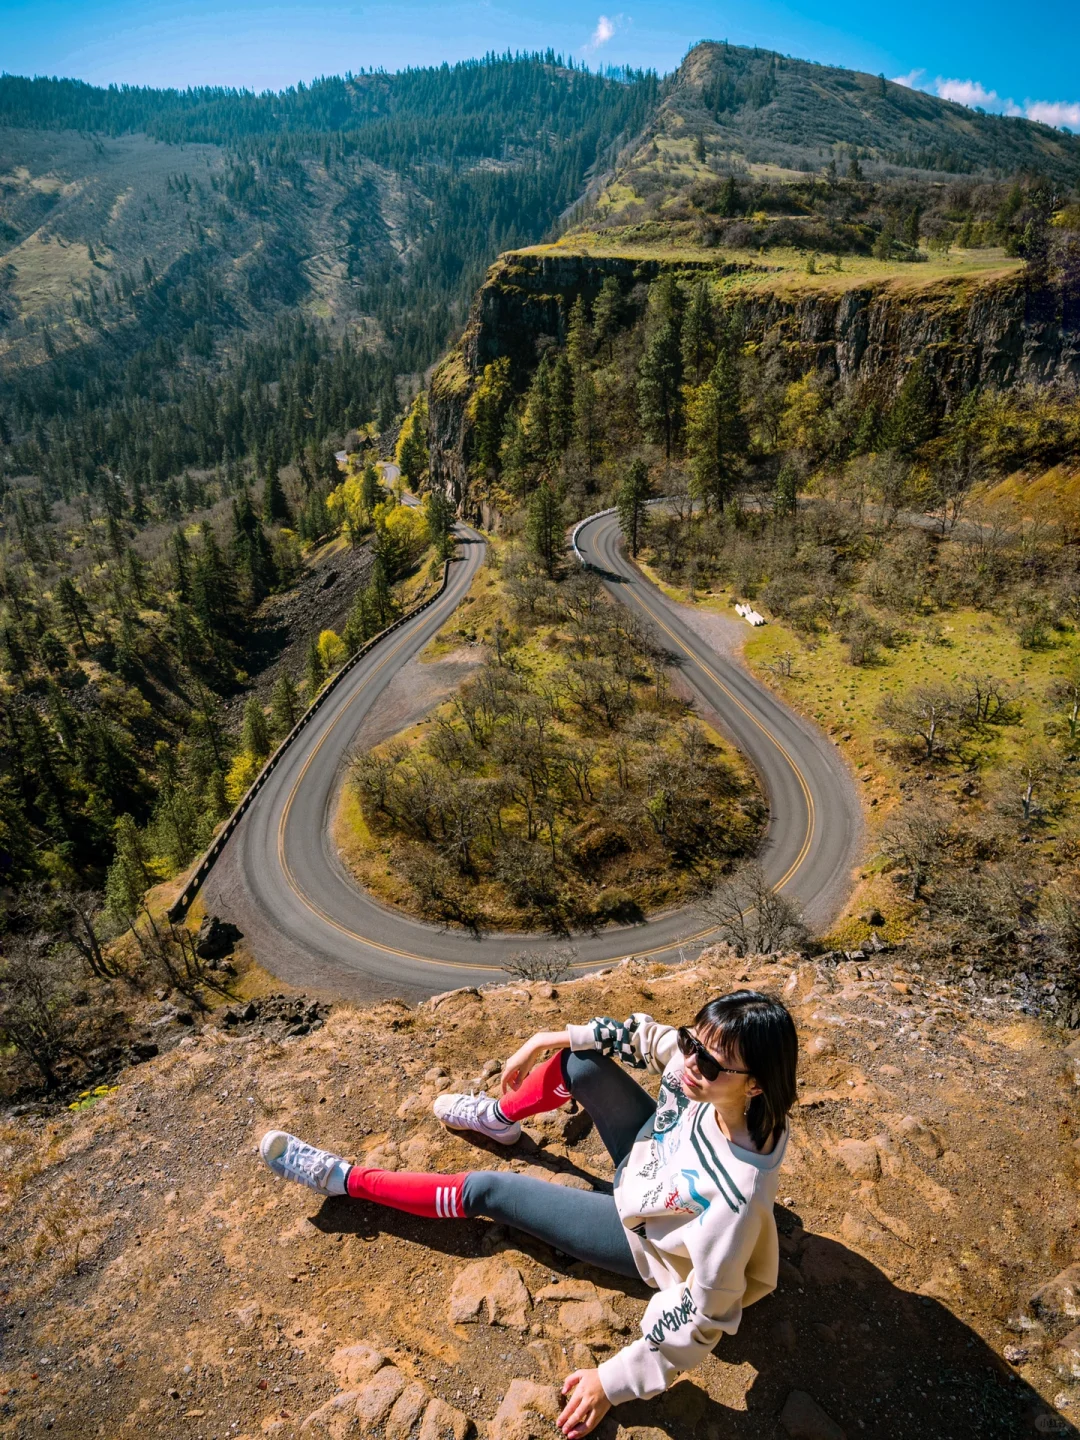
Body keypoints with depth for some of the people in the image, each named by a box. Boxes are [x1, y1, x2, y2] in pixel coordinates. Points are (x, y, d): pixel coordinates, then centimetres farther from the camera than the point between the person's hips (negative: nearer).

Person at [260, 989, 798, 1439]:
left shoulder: (740, 1191, -43)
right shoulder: (701, 1062, -28)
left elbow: (704, 1315, -31)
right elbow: (641, 1033, -8)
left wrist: (612, 1382, -21)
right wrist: (551, 1039, -9)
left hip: (645, 1242, -5)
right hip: (648, 1164, 5)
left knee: (486, 1190, -5)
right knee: (578, 1061, -8)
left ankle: (345, 1178, 15)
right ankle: (500, 1118, 25)